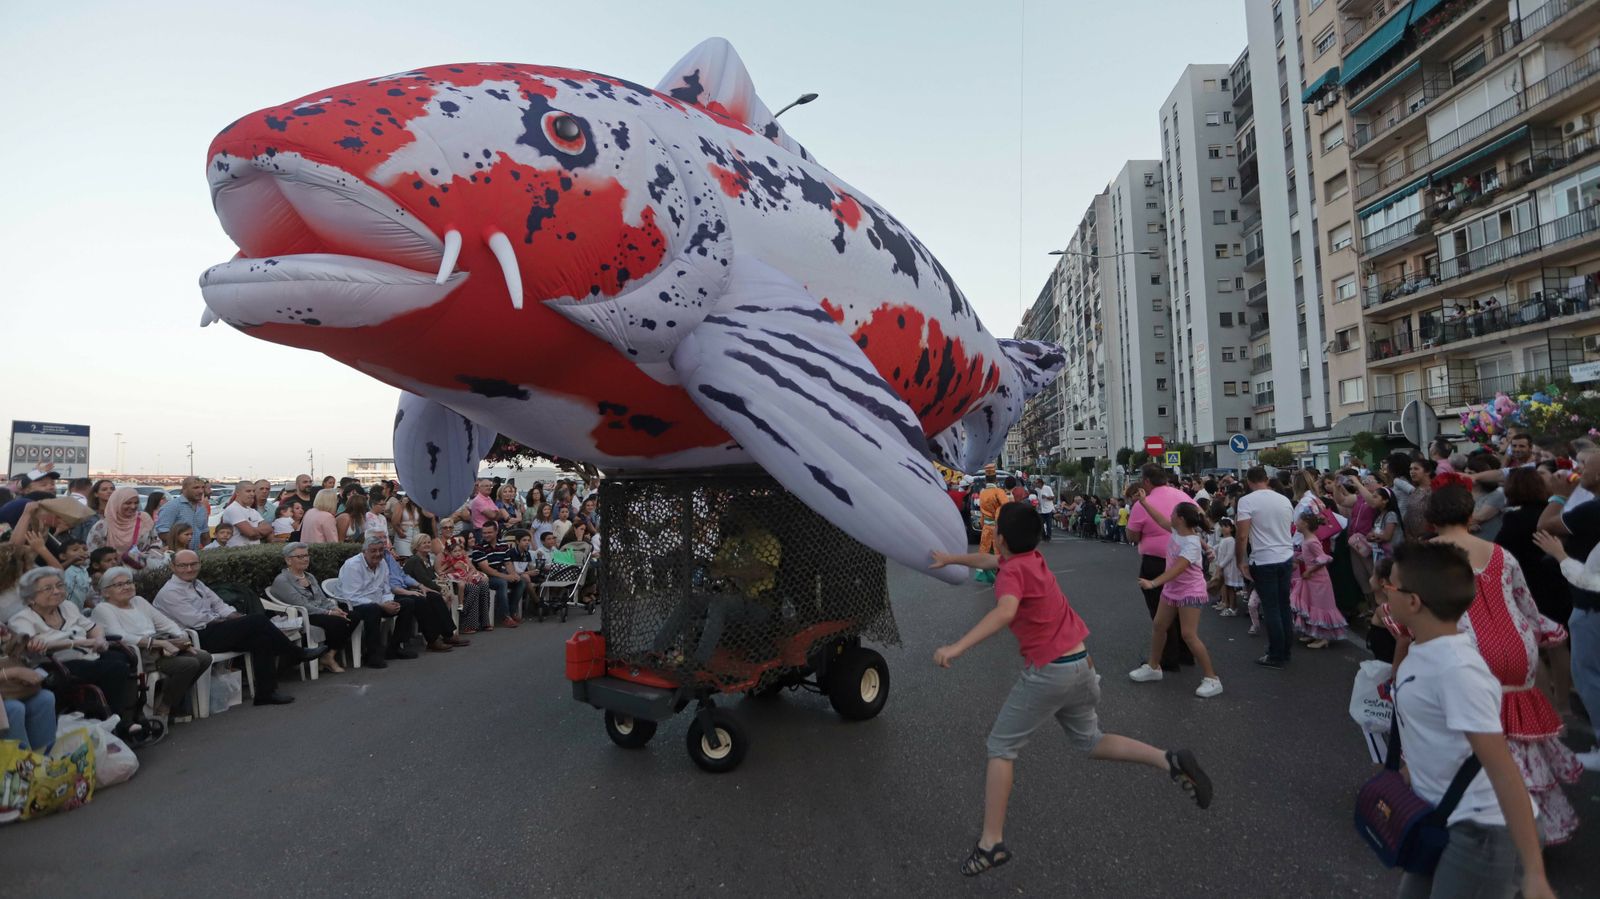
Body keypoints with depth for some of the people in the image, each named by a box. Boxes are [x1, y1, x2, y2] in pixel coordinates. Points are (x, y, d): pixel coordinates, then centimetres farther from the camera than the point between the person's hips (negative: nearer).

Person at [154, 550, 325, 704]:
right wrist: (231, 622, -10)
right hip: (198, 639, -8)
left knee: (261, 638, -17)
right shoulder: (169, 592, -7)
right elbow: (196, 620, -16)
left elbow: (219, 605, 17)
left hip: (212, 630, 8)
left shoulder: (197, 584, 19)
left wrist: (238, 617, -2)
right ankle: (298, 654, -10)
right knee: (257, 620, -23)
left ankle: (265, 692, -17)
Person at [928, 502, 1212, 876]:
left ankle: (991, 842, 2)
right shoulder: (1033, 558, 8)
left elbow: (1005, 612, -37)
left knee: (1000, 747, 3)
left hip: (1048, 671, -8)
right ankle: (1170, 761, 10)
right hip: (1082, 663, 8)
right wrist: (949, 559, 36)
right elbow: (989, 560, 27)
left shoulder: (1012, 571, -17)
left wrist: (957, 647, -43)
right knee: (1090, 742, 25)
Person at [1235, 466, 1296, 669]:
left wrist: (1241, 561, -7)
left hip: (1264, 561, -6)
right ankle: (1285, 652, 24)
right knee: (1284, 606, 14)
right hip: (1287, 558, 6)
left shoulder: (1247, 501, -11)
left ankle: (1276, 656, 8)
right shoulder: (1284, 500, 7)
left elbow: (1242, 536, -16)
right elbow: (1289, 529, 15)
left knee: (1271, 608, 1)